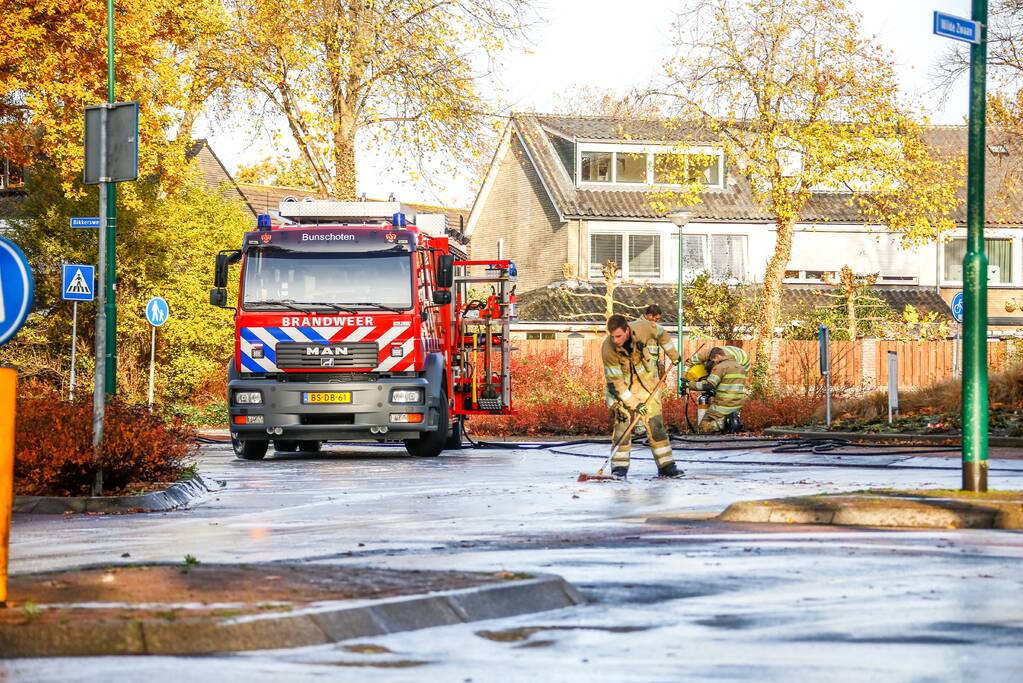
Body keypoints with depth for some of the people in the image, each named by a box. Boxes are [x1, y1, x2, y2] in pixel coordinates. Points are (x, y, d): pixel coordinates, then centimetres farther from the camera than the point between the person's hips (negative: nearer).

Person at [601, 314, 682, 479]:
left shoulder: (642, 328, -26)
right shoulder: (608, 349, -31)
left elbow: (661, 334, 0)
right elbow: (615, 381, -25)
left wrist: (673, 354, 10)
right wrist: (634, 403, -25)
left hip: (645, 380, 3)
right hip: (621, 384, -3)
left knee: (655, 422, 2)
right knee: (623, 420, -14)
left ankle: (666, 465, 7)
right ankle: (620, 467, -7)